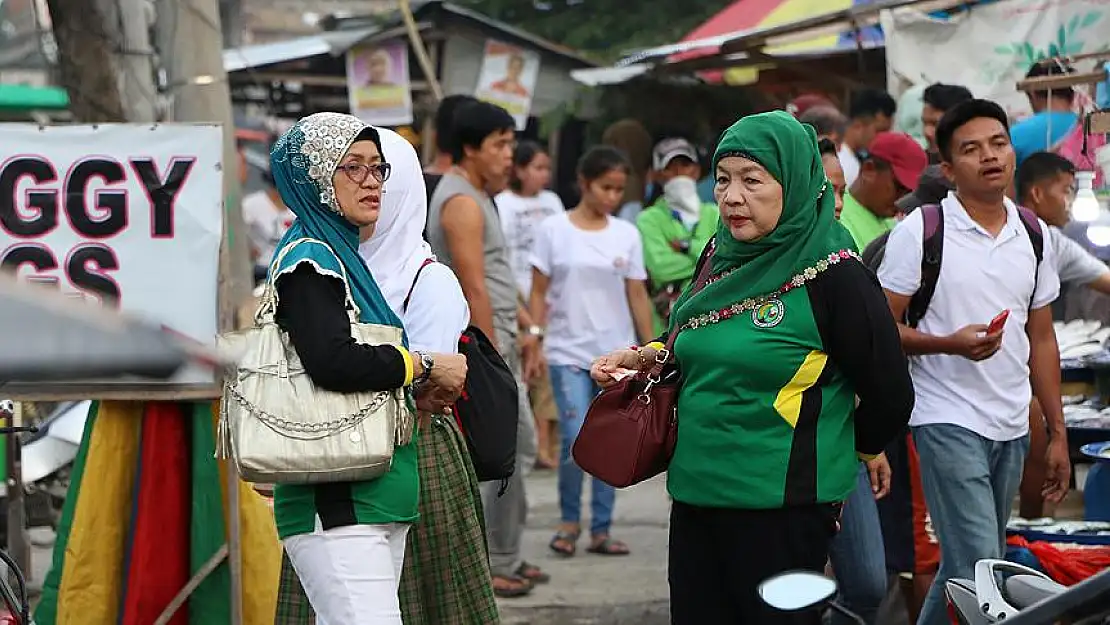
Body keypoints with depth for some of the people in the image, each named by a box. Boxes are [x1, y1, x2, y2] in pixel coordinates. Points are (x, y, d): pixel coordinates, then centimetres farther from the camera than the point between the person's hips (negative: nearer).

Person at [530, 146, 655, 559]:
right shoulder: (554, 230, -1)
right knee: (576, 440, -12)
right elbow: (539, 293, 1)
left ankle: (601, 530, 13)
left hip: (617, 354, 3)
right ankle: (569, 520, 10)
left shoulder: (626, 235, 6)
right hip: (568, 353, -3)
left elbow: (638, 296, 9)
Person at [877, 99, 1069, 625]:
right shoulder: (920, 231, -7)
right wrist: (950, 343, -22)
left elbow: (1041, 339, 15)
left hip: (1012, 425, 6)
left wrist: (1058, 432, 12)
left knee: (965, 565, 12)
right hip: (949, 421, -5)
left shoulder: (1033, 236, 9)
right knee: (979, 572, -13)